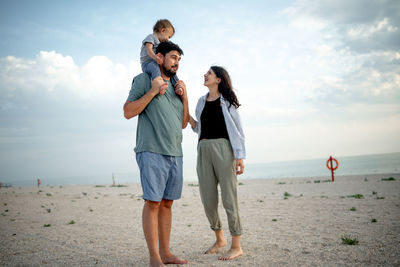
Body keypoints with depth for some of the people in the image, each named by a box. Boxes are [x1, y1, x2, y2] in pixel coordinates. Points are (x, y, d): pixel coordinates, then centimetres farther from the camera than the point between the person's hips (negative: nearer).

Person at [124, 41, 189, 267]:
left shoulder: (176, 87, 21)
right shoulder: (144, 79, 4)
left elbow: (183, 124, 20)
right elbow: (128, 112, -4)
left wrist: (184, 97, 7)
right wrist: (152, 92, -10)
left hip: (175, 153, 6)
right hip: (152, 151, -6)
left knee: (167, 203, 8)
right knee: (153, 202, -8)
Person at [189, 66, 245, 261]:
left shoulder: (227, 100, 3)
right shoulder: (201, 102, 19)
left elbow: (237, 129, -1)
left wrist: (240, 156, -10)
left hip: (223, 148, -5)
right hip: (204, 149, 5)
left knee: (229, 197, -6)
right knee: (208, 199, 5)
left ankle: (236, 246, 1)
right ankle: (219, 239, 25)